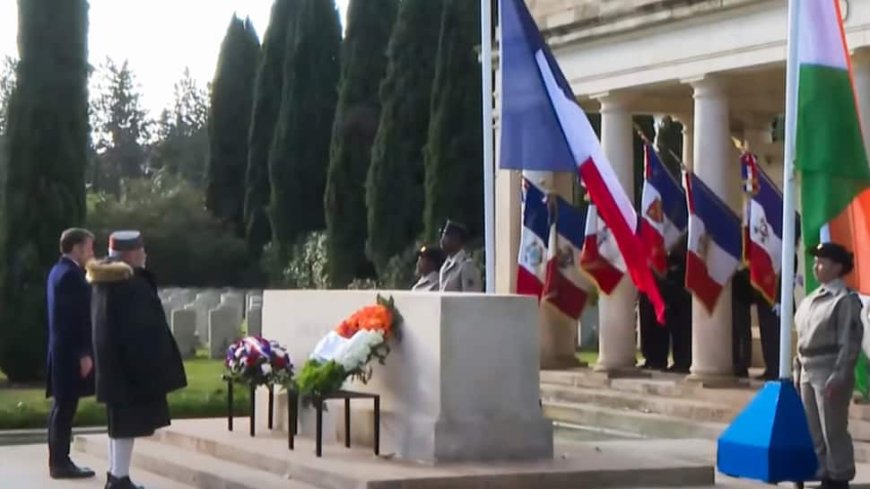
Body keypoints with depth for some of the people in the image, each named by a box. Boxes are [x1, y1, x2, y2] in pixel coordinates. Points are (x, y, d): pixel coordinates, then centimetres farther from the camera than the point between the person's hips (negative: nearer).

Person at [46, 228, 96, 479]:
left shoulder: (58, 271, 16)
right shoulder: (71, 274, -16)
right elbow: (76, 317, -21)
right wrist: (84, 353, -20)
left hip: (62, 350, 10)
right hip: (71, 351, -10)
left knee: (62, 407, 12)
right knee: (66, 407, -7)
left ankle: (59, 461, 17)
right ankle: (61, 463, -4)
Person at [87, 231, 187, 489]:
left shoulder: (105, 281, 11)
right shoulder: (130, 283, -20)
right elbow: (141, 327, -20)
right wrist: (149, 366, -16)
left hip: (112, 359, 10)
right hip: (130, 359, -10)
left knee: (120, 419, 16)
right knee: (129, 420, -5)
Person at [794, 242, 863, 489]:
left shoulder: (845, 299, -11)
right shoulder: (811, 299, 14)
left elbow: (850, 342, -15)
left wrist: (839, 376, -20)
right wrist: (797, 370, 14)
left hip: (830, 374, -8)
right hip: (808, 374, 8)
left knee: (833, 430, -3)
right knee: (816, 432, 13)